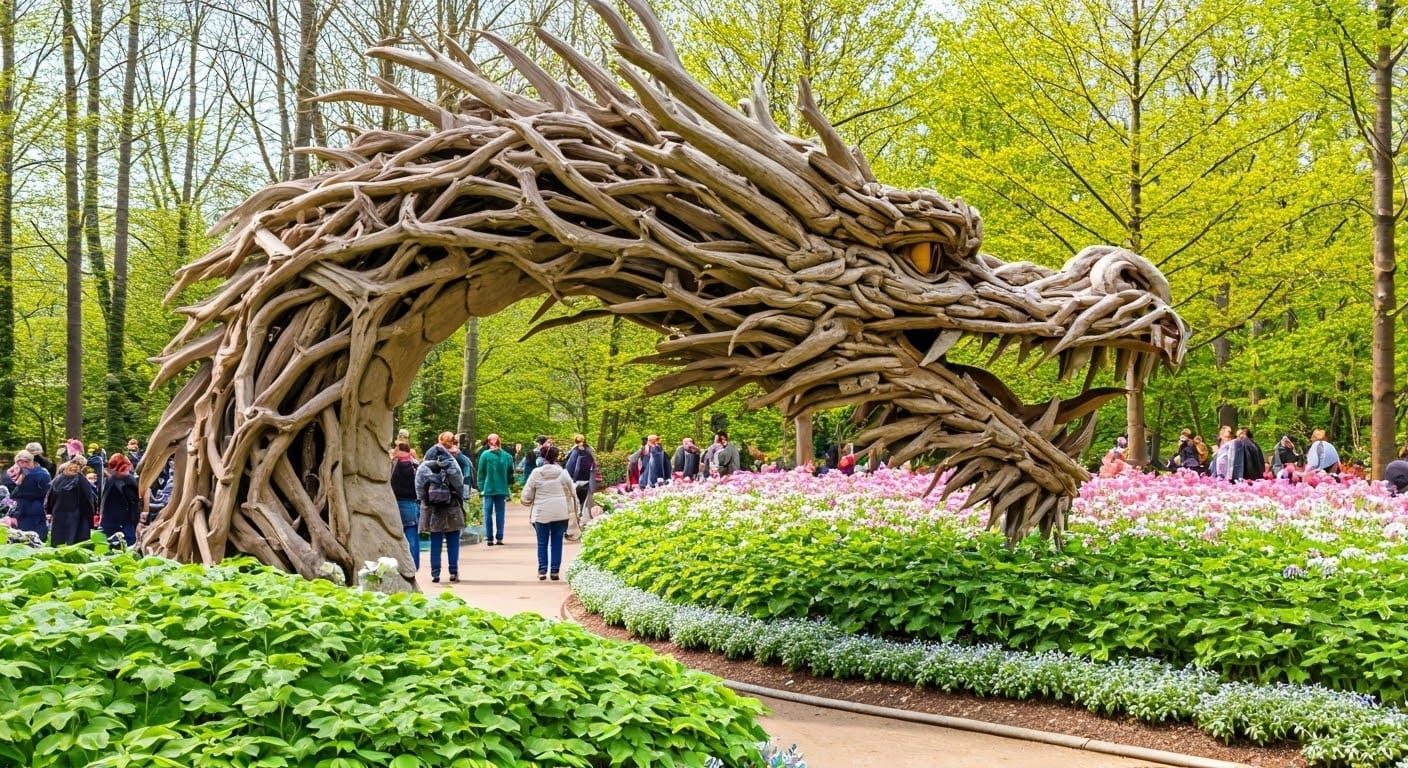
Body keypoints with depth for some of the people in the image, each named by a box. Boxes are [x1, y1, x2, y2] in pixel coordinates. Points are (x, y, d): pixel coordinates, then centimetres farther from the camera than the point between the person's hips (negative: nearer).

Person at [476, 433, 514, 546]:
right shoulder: (507, 456, -1)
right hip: (502, 489, 1)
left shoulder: (485, 455, -6)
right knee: (500, 513, 8)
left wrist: (481, 488, 4)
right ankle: (499, 538, 5)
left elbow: (481, 473, -2)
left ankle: (489, 538, 3)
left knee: (488, 513, 5)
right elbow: (510, 474, 7)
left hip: (488, 489, -1)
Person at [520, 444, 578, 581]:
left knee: (542, 543, 8)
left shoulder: (536, 473, -4)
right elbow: (571, 493, 5)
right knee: (557, 542, 7)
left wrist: (528, 502, 24)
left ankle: (542, 570, 4)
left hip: (541, 513, 0)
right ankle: (554, 570, 5)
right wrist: (571, 511, 18)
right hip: (560, 513, 0)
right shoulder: (563, 473, -2)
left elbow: (527, 494, 2)